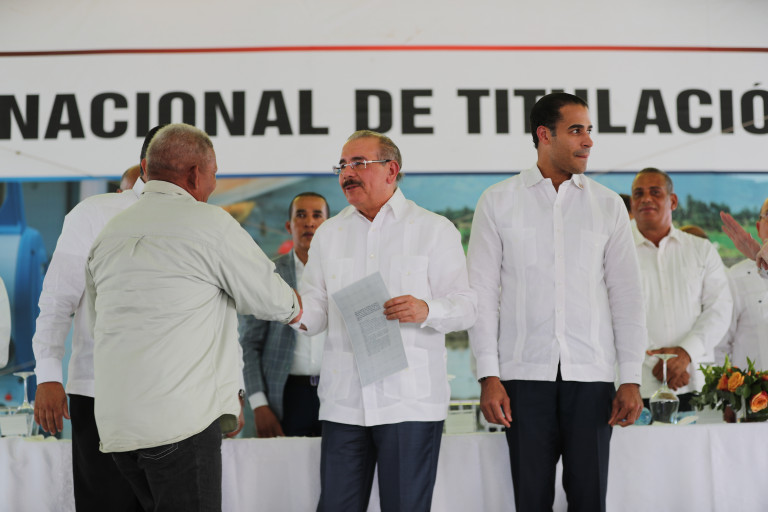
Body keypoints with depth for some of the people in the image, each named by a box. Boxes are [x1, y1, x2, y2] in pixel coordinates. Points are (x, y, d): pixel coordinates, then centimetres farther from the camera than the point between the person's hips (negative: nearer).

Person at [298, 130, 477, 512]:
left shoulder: (435, 230, 4)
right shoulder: (328, 233, 16)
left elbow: (465, 306, 0)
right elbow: (316, 308, 13)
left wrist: (426, 310, -21)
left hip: (411, 401, -3)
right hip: (343, 401, 4)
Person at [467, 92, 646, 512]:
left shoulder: (608, 205, 9)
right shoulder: (497, 202, 5)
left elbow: (626, 296, 7)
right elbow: (482, 293, 2)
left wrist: (631, 379, 0)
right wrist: (488, 376, -6)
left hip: (591, 375, 1)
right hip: (525, 374, -1)